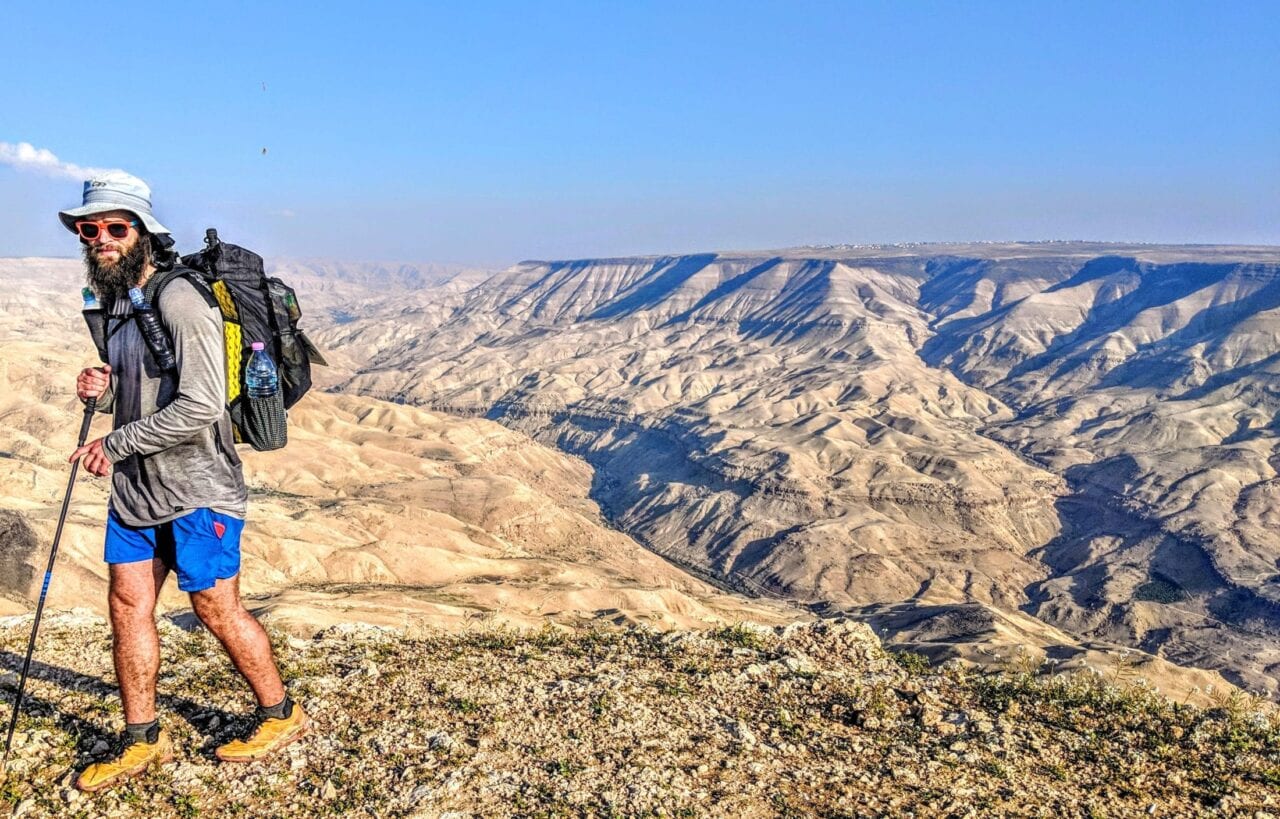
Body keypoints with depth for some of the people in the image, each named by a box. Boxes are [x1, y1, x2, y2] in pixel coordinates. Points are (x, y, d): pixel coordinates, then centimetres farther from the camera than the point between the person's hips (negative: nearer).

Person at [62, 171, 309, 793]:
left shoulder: (181, 300, -19)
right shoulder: (113, 304, 10)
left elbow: (201, 406, -27)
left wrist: (115, 444, -18)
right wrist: (102, 391, -1)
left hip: (195, 489, -8)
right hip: (135, 487, 8)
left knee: (216, 610, 1)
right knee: (127, 605, 9)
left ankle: (281, 714, 22)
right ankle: (143, 742, 24)